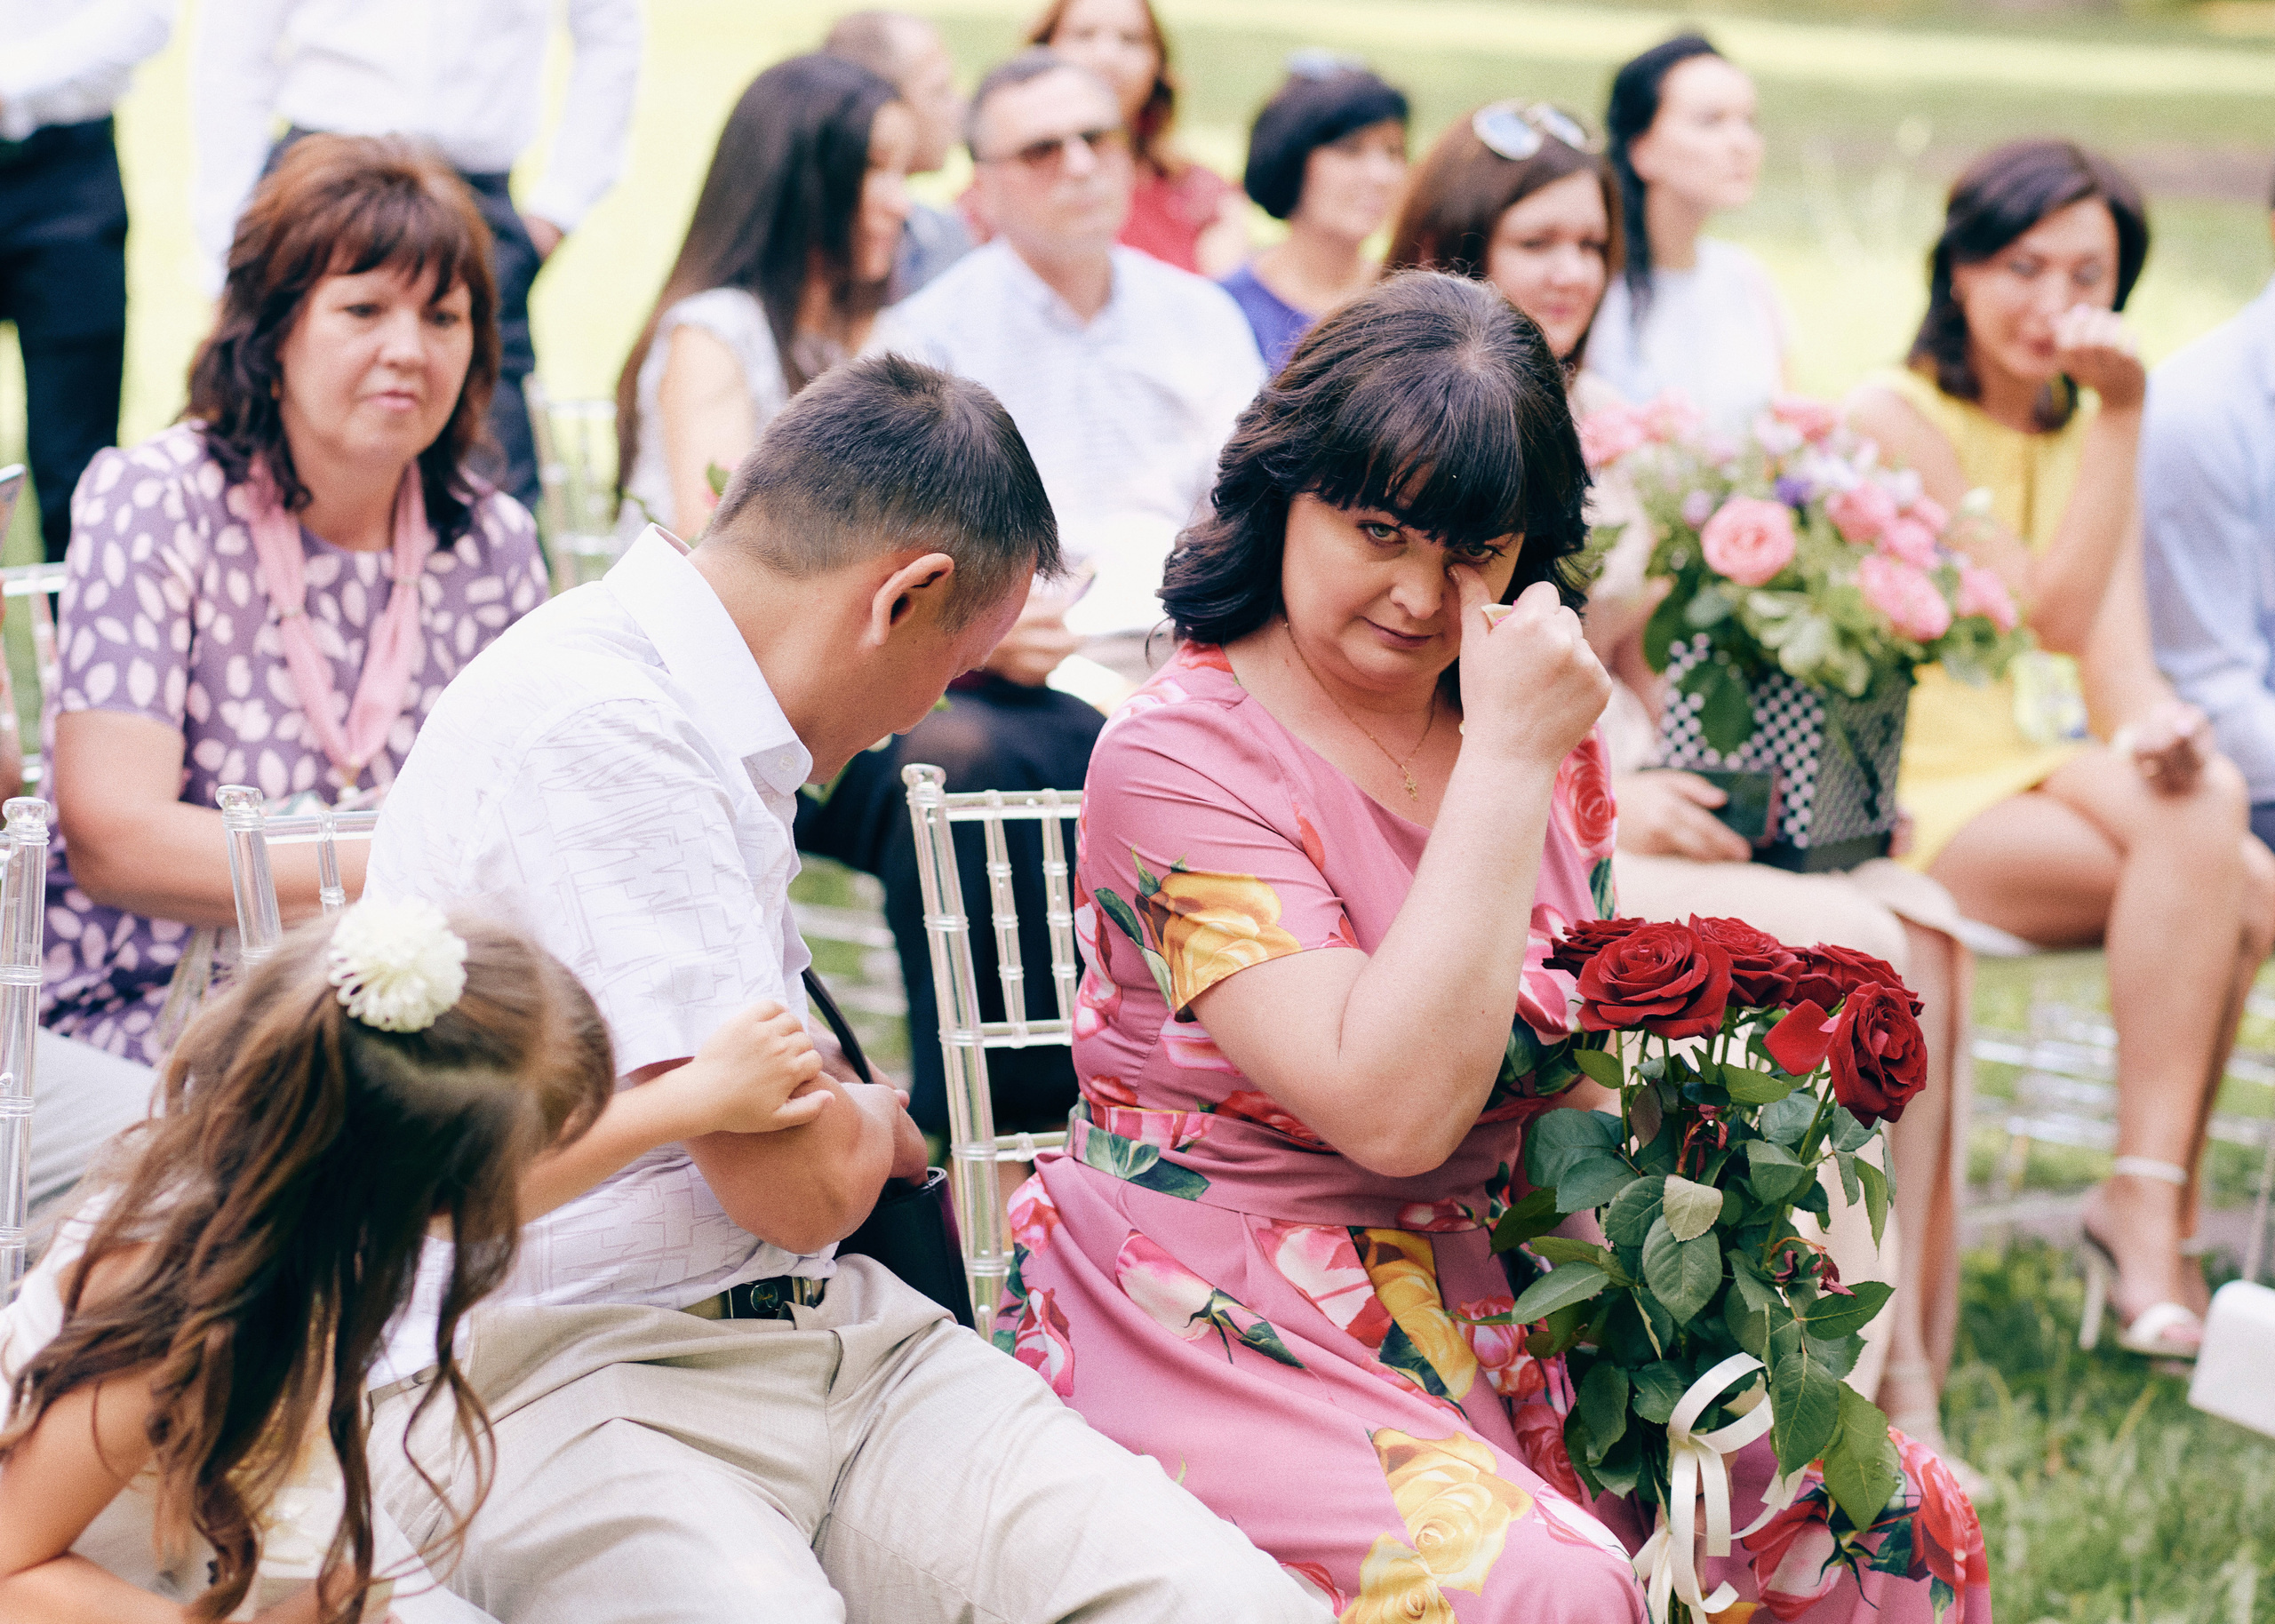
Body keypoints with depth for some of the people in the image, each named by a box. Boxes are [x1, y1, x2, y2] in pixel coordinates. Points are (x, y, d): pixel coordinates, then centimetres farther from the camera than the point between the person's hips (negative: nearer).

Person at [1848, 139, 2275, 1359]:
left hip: (2021, 768, 6)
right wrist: (2123, 419, -16)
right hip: (1902, 800, -6)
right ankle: (2153, 1207, -23)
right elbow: (2053, 614, -16)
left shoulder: (2082, 431, 13)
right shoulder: (1896, 414, -8)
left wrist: (2157, 728, -22)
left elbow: (2117, 662, 1)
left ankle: (2147, 1205, -13)